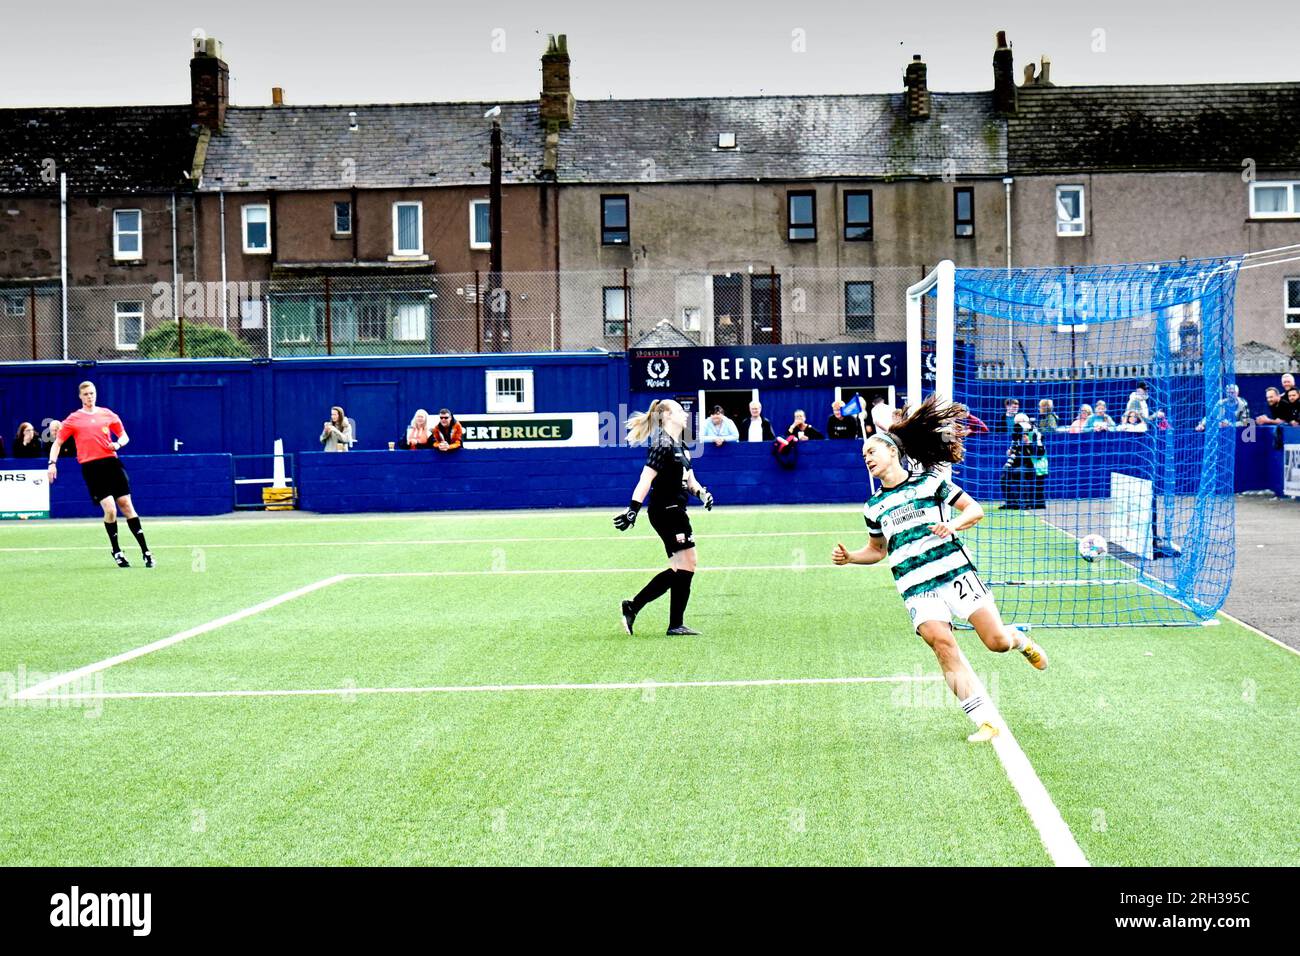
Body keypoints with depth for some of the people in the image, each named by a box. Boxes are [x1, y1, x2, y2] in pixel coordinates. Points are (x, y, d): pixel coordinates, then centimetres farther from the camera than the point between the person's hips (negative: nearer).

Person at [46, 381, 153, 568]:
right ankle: (116, 552, 7)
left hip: (111, 462, 2)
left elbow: (124, 436, 20)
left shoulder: (107, 414, 11)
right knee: (110, 509, -12)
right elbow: (57, 442, 8)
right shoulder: (73, 419, 5)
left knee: (126, 505, -1)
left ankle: (145, 551, 3)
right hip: (91, 467, -2)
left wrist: (118, 444, -3)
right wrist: (52, 463, -5)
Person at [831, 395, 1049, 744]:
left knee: (997, 641, -12)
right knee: (942, 643, -21)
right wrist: (849, 557, 10)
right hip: (917, 588, 3)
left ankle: (1020, 639, 28)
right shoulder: (874, 506, 16)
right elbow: (877, 549, 29)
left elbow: (975, 509, 6)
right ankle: (986, 720, -17)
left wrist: (955, 523, -14)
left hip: (956, 573, -2)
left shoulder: (930, 482, 5)